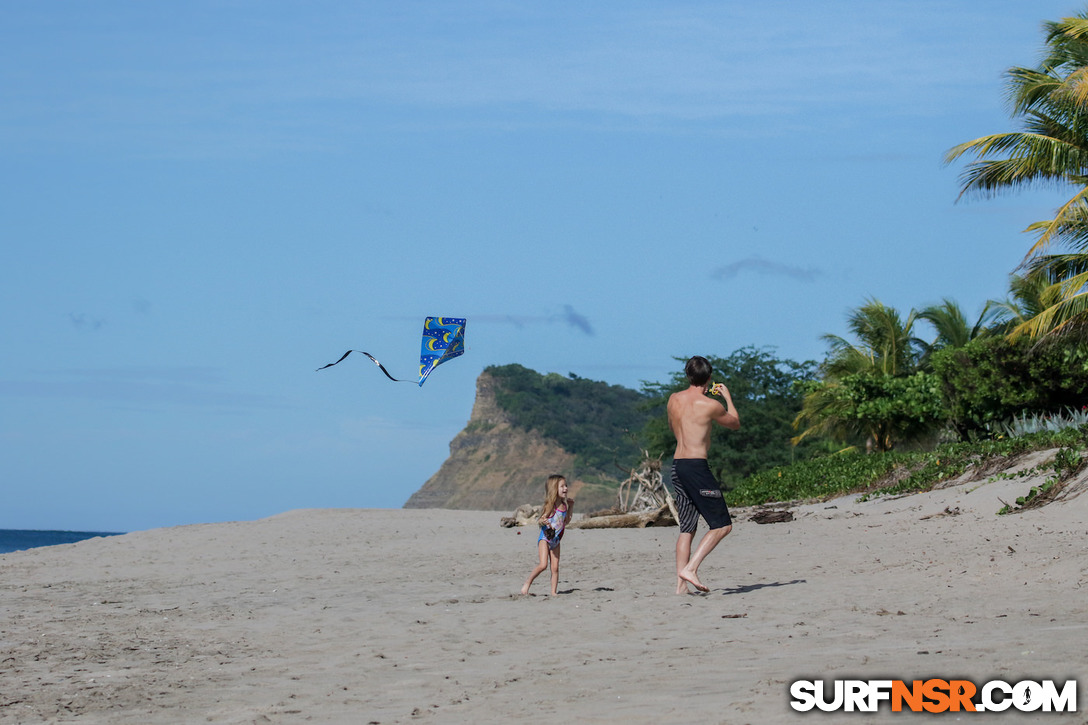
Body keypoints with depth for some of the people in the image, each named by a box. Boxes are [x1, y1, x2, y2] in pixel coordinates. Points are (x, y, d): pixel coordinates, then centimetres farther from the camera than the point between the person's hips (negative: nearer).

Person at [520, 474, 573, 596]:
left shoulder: (564, 505, 6)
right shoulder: (551, 505, -14)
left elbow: (566, 521, 20)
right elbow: (540, 520, -13)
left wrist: (571, 506, 15)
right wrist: (543, 521, -36)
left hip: (555, 540, 6)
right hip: (545, 538, -6)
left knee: (555, 568, 2)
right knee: (543, 565, -17)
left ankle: (553, 592, 7)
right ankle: (527, 583, -1)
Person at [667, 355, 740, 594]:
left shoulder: (674, 400, 8)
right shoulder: (710, 405, -9)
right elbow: (736, 424, 10)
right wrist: (727, 396, 23)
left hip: (677, 465, 7)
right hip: (696, 466, -7)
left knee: (687, 529, 12)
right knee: (722, 525, 0)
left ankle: (680, 584, 5)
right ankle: (690, 568, -13)